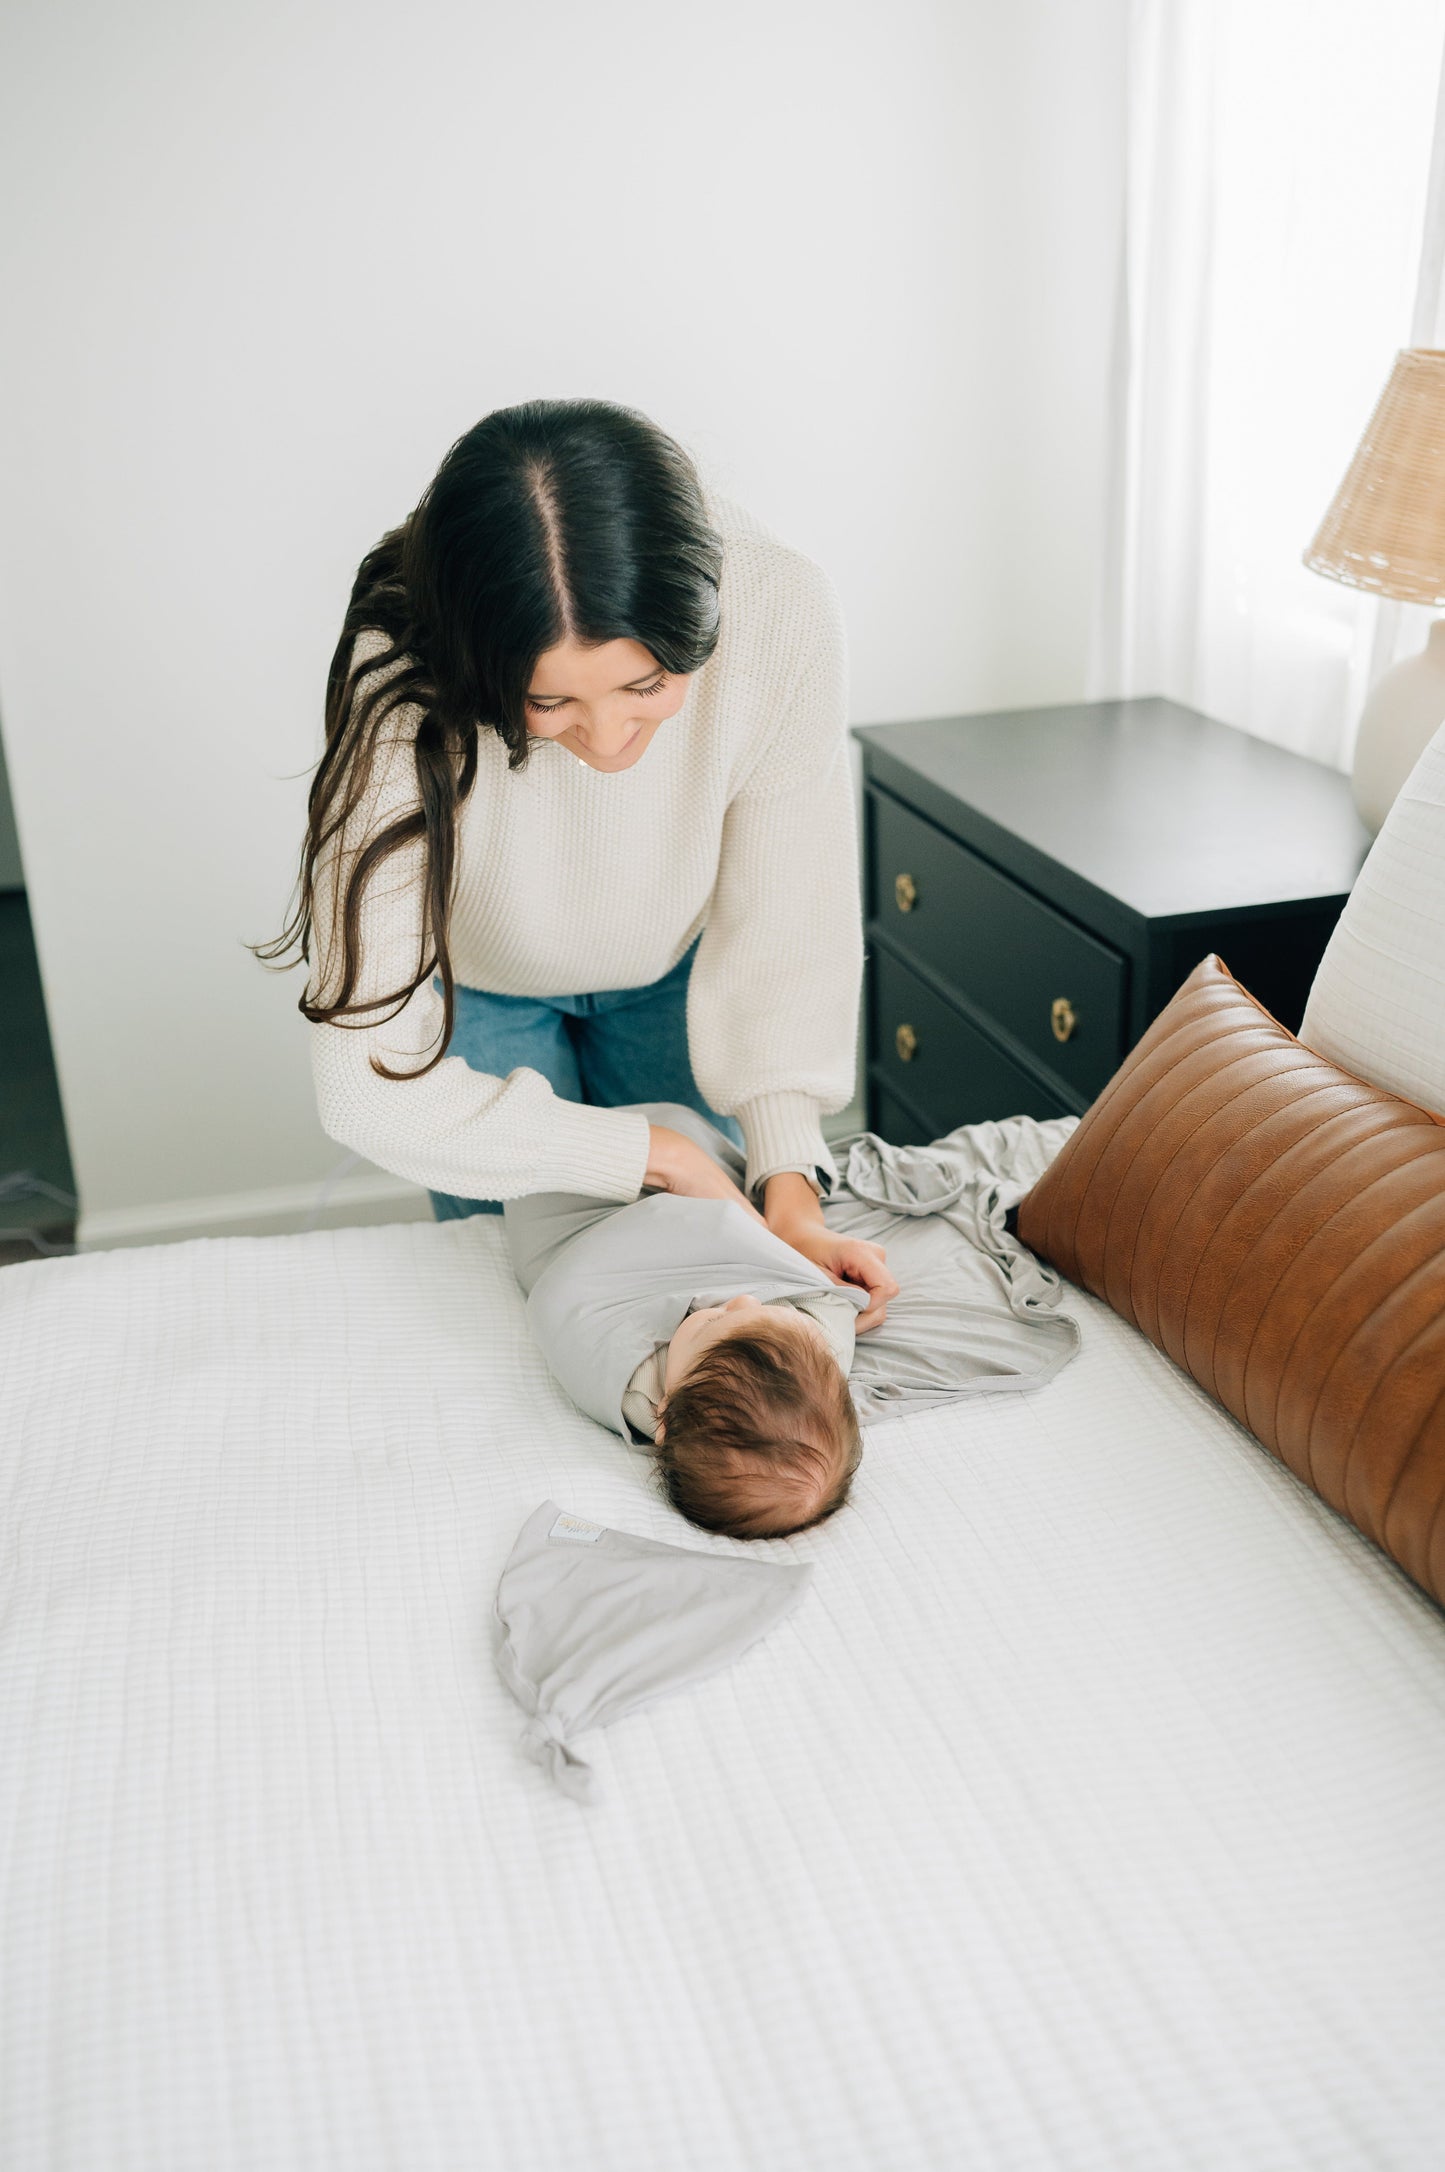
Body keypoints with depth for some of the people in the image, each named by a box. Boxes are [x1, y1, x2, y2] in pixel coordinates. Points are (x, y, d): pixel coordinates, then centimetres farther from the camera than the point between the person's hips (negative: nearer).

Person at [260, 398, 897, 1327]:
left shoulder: (780, 613, -36)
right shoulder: (404, 694, -41)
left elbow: (783, 933, -25)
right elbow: (370, 1089, -39)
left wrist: (787, 1185, -33)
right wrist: (653, 1152, -36)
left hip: (676, 964, 2)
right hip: (478, 976, -1)